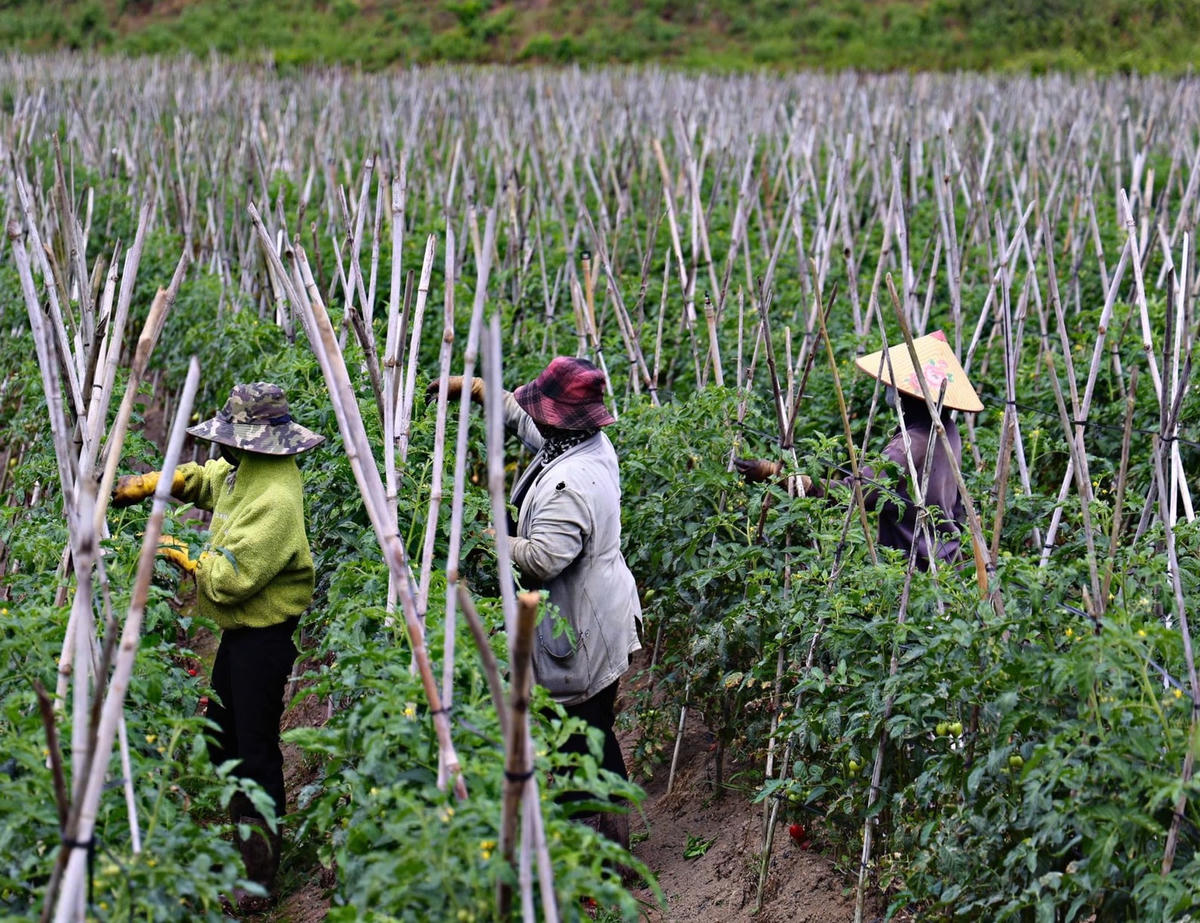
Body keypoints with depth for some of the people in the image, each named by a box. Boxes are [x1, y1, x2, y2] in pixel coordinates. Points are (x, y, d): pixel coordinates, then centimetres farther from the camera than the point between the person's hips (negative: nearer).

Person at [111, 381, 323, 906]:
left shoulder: (275, 499, -27)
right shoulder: (243, 472, 4)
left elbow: (230, 579, -29)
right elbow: (203, 479, 28)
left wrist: (185, 556, -13)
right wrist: (147, 484, 17)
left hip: (263, 639, -10)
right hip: (239, 631, 10)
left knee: (256, 748, -4)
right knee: (221, 735, 19)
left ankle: (260, 873, 5)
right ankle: (239, 833, 35)